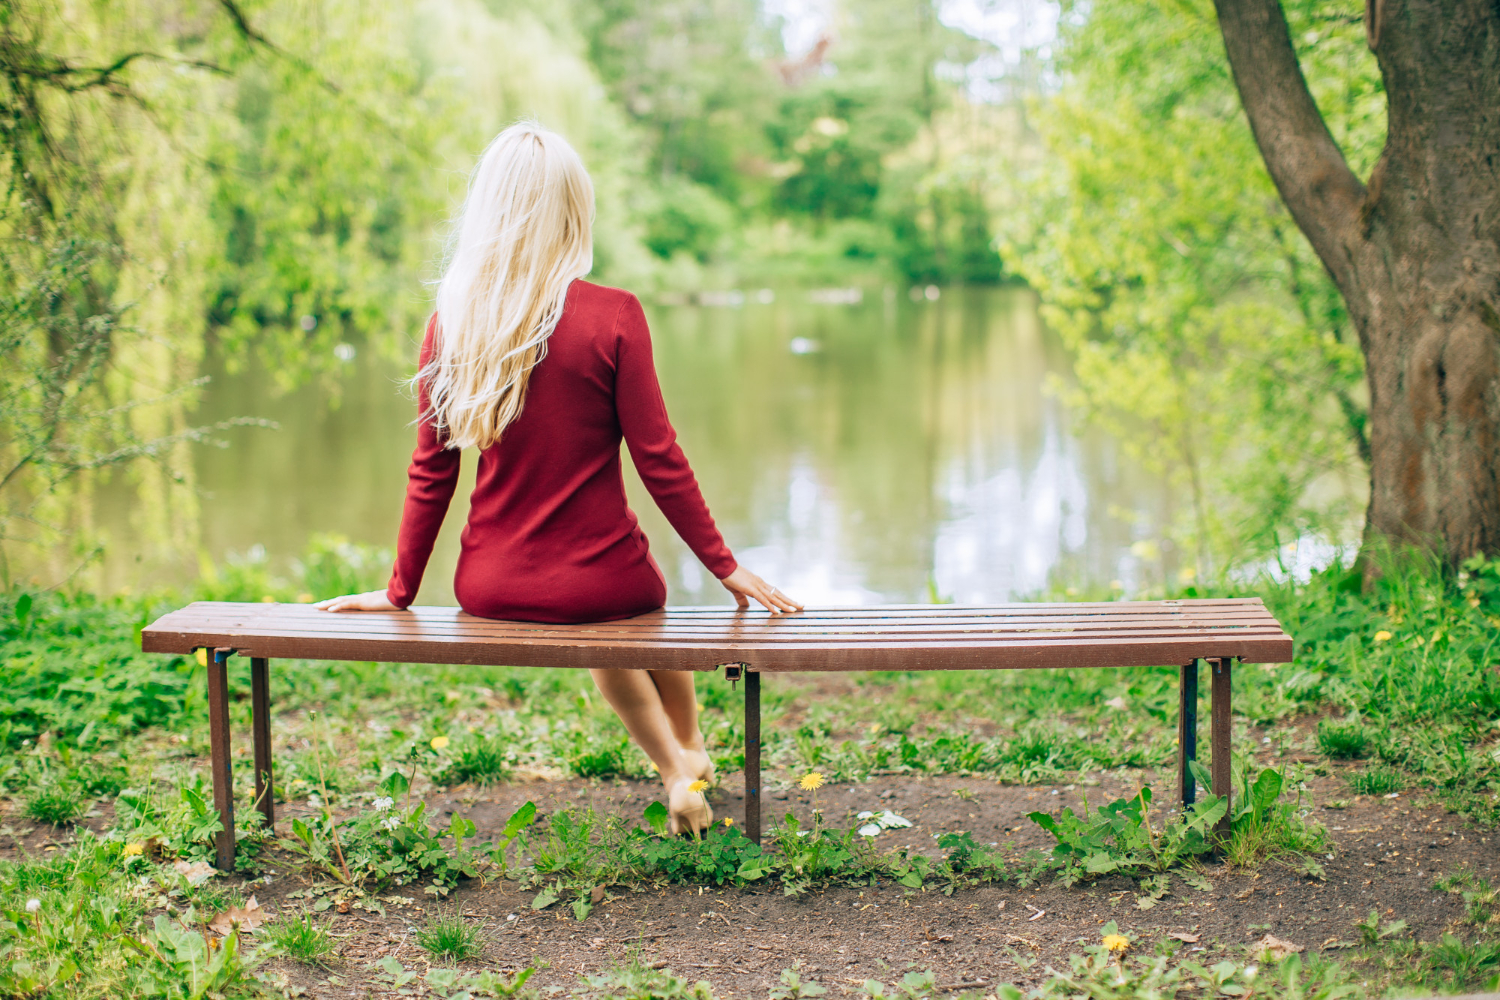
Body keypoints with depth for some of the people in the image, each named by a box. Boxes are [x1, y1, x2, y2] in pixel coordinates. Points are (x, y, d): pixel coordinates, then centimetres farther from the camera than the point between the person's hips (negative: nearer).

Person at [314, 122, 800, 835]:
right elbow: (659, 461, -11)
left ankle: (675, 771, 30)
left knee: (601, 639, 35)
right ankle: (691, 751, 47)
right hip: (595, 582, -3)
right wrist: (725, 566, 0)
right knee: (640, 605, 35)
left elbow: (431, 469, -1)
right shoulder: (612, 317, -15)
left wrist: (400, 590, 11)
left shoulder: (450, 322, -6)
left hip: (490, 589, 3)